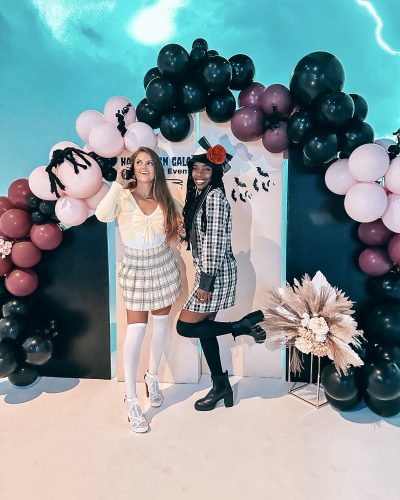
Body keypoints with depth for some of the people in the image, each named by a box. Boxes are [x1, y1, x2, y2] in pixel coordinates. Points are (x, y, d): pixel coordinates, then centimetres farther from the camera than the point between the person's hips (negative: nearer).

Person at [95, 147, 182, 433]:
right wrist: (118, 184, -26)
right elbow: (102, 216, -30)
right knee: (136, 331, -5)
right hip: (136, 270, -3)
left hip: (163, 267, 4)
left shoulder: (165, 200, 0)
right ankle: (131, 401, 8)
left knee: (161, 325, 13)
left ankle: (153, 378, 36)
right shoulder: (123, 197, -10)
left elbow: (184, 212, 19)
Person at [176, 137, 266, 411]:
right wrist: (184, 232, -1)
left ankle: (244, 325, 5)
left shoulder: (215, 196, -15)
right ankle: (221, 386, 27)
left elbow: (216, 241, -21)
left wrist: (206, 281, -21)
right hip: (206, 272, 9)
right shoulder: (199, 195, 13)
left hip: (216, 274, -9)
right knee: (204, 328, 13)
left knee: (185, 326, -5)